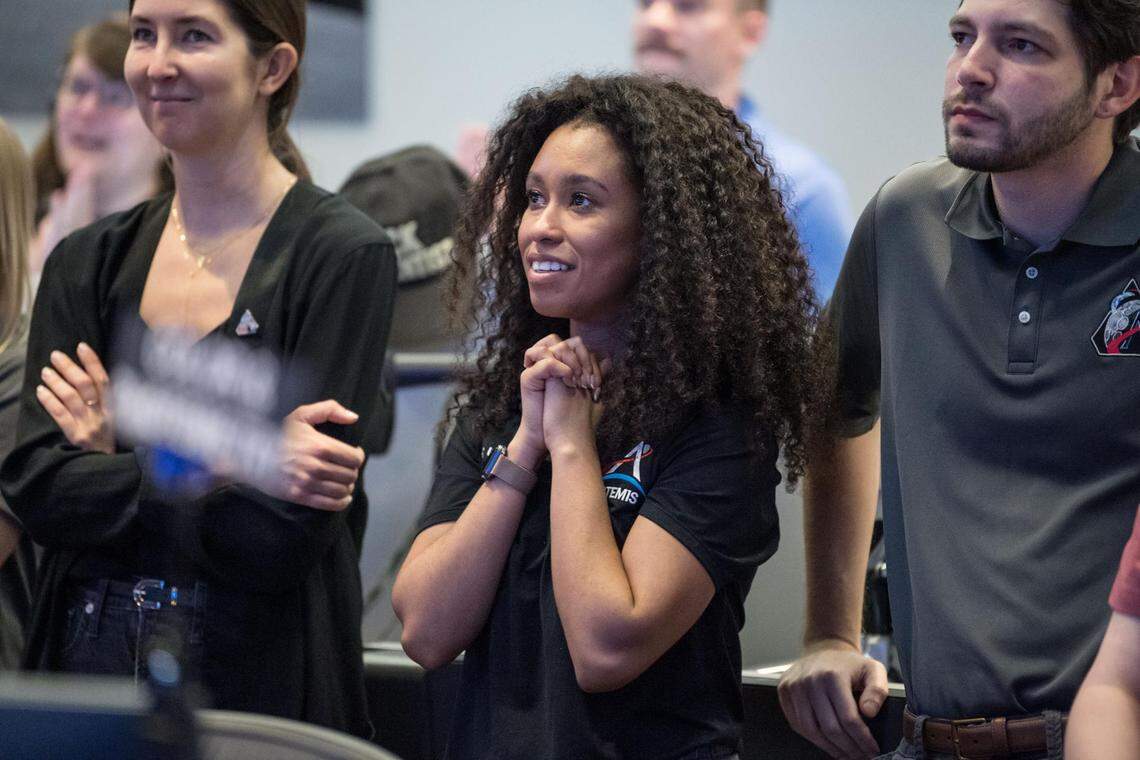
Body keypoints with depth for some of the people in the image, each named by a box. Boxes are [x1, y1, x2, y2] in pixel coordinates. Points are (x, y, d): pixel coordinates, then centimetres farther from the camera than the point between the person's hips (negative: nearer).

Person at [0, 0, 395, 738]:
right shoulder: (89, 262, 7)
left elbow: (284, 538, -14)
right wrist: (234, 472, -17)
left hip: (256, 677, -4)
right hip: (89, 666, 4)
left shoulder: (343, 255, -8)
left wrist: (122, 466, -12)